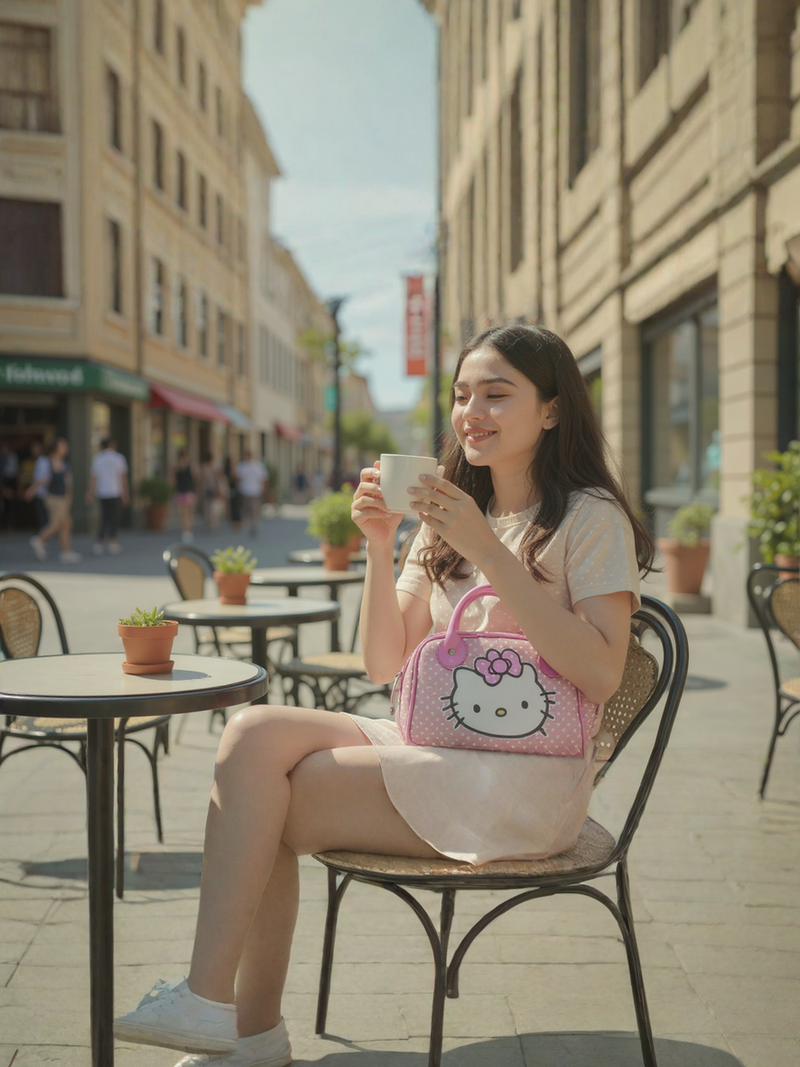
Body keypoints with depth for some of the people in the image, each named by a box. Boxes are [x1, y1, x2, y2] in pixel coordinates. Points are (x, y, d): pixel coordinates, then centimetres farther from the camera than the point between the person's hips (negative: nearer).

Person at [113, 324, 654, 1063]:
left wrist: (489, 552, -20)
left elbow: (600, 675, -17)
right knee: (256, 733, -14)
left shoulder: (592, 518, -3)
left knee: (265, 803, -16)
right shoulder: (450, 517, 17)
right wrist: (381, 546, -6)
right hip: (434, 750, 7)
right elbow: (385, 663, 10)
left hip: (526, 781, -7)